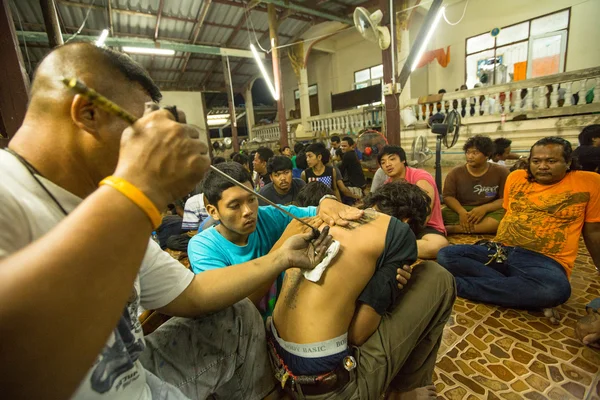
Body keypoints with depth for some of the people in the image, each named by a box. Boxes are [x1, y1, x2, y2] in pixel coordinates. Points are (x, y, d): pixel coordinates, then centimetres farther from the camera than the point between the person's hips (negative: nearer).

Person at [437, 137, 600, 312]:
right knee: (445, 255, -20)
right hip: (499, 250, 3)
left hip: (543, 260, -2)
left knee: (555, 290, -40)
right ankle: (517, 287, -19)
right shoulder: (516, 177, 12)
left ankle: (459, 284, -27)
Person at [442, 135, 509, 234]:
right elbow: (448, 196, -3)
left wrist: (484, 208, -20)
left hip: (489, 212, 2)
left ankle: (450, 229, -34)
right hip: (460, 211, -1)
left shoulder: (501, 172, 3)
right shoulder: (455, 172, 4)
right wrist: (461, 211, -22)